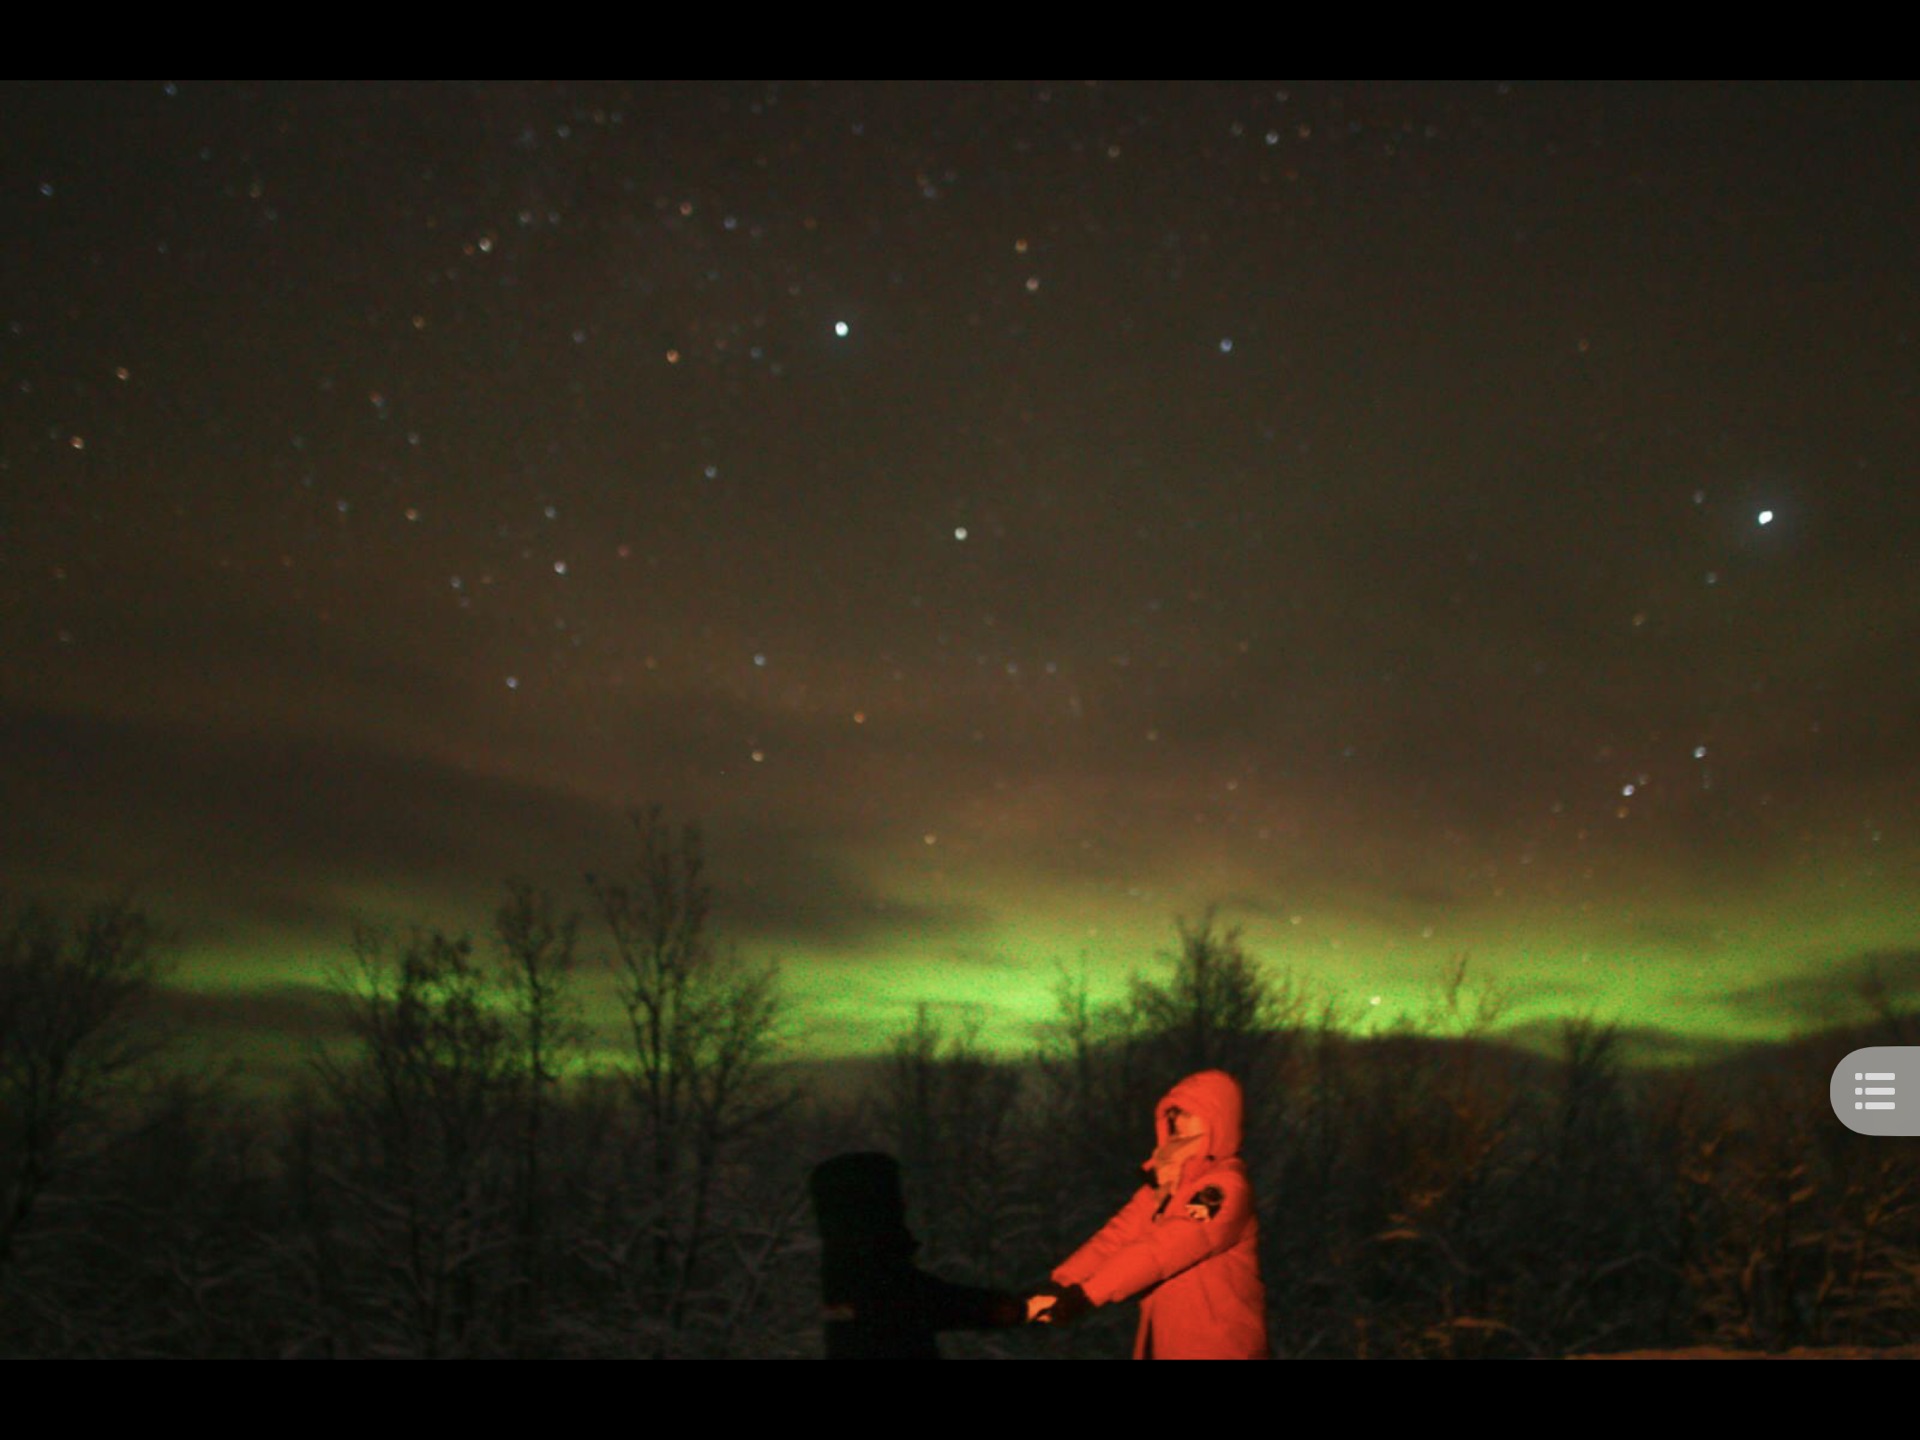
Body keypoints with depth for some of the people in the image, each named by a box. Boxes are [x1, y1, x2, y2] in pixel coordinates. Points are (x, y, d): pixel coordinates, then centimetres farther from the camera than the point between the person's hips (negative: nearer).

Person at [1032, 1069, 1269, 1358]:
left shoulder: (1224, 1186, -18)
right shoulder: (1169, 1179, 8)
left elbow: (1161, 1250, -27)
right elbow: (1121, 1233, -4)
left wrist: (1084, 1295, -32)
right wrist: (1059, 1286, -17)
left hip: (1215, 1346, -7)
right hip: (1163, 1340, 7)